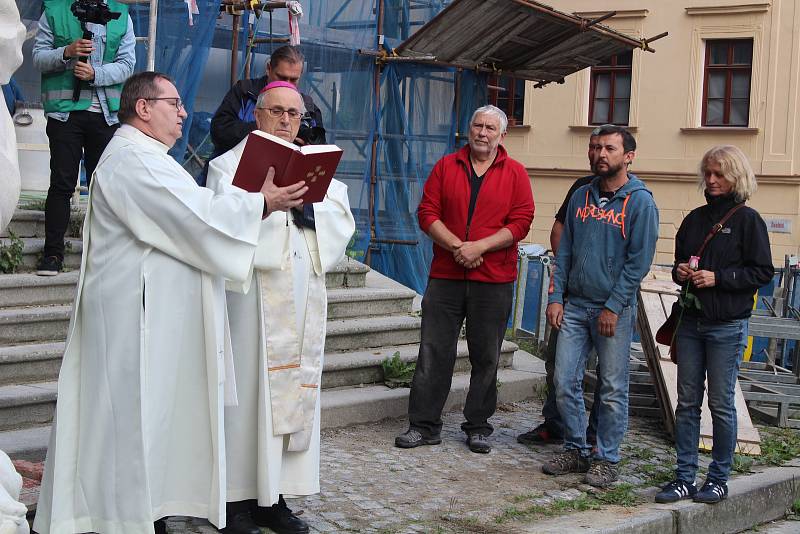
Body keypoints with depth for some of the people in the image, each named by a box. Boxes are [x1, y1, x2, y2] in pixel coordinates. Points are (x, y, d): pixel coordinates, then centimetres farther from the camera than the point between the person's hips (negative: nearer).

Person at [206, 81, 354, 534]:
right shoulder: (232, 164, 5)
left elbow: (343, 220, 6)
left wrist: (310, 205, -10)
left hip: (303, 298, 5)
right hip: (253, 292, -5)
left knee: (295, 389, 5)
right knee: (248, 388, -6)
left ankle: (275, 496, 13)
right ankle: (239, 497, 3)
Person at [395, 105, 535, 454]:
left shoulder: (515, 173, 4)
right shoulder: (446, 166, 8)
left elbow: (521, 222, -3)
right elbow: (427, 213, 2)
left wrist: (479, 246, -14)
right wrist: (457, 246, -12)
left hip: (493, 280, -1)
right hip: (445, 277, 1)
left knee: (486, 356, 6)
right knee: (434, 351, 2)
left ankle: (478, 426, 18)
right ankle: (424, 425, 10)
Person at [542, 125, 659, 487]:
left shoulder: (640, 202, -6)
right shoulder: (582, 196, 11)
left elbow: (639, 261, -10)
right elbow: (565, 250, 13)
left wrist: (613, 307, -14)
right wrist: (555, 297, 4)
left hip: (615, 310, -5)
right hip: (575, 306, 5)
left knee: (613, 390, 2)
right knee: (565, 382, 4)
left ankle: (606, 459, 14)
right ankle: (575, 450, 19)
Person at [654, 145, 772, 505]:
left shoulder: (747, 220, -4)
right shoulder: (695, 218, 12)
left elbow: (762, 272, -7)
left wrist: (718, 278, -15)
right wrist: (680, 272, 0)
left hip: (727, 326, -5)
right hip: (691, 322, 5)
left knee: (721, 404, 2)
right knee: (687, 402, 6)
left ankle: (719, 479, 14)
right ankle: (684, 478, 12)